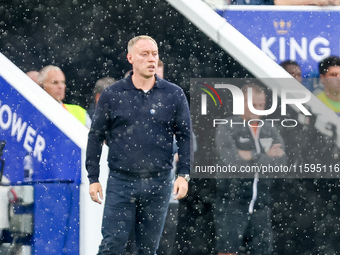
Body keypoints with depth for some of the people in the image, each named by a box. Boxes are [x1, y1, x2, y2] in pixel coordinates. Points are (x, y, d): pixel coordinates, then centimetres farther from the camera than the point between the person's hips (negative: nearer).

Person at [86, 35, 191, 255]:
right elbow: (96, 136, 5)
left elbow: (185, 136, 8)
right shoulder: (112, 95, 1)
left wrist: (184, 175, -1)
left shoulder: (174, 95, 3)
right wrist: (93, 178, 2)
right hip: (121, 181, -1)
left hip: (158, 184, 1)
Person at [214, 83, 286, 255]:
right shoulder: (226, 128, -3)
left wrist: (251, 157, -14)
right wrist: (265, 157, -10)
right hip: (232, 204, -5)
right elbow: (230, 161, -19)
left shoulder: (271, 132, 11)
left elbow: (281, 163, -4)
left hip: (260, 206, 5)